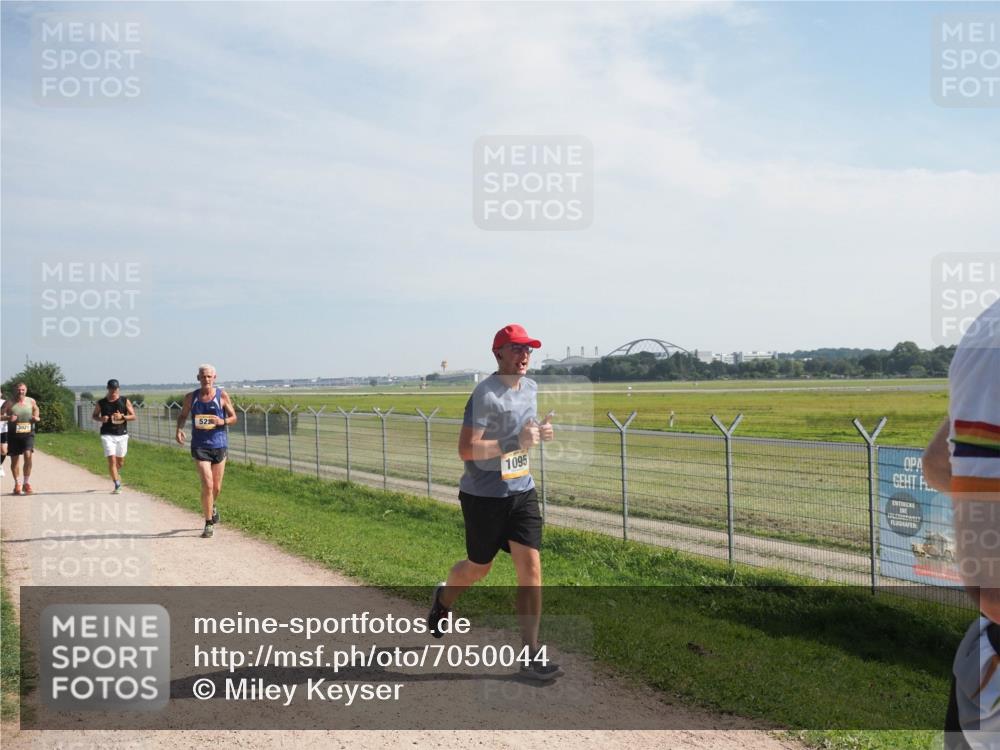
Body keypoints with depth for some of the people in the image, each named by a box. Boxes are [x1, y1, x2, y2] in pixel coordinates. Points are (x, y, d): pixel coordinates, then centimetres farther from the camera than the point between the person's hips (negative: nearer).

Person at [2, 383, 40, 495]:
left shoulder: (31, 401, 5)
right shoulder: (9, 403, -1)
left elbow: (36, 416, 18)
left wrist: (36, 419, -4)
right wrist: (8, 417, -25)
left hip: (28, 433, 0)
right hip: (13, 434, 0)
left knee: (28, 455, -17)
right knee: (14, 459, 7)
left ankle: (27, 483, -6)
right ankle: (17, 484, 25)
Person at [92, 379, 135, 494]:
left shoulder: (125, 401, 2)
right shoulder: (101, 403, 2)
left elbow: (133, 416, 1)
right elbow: (93, 416, 12)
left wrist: (122, 416, -17)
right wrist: (101, 419, -10)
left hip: (122, 434, 2)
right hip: (107, 435, -2)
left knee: (120, 461, 13)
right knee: (111, 460, -13)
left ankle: (116, 473, 46)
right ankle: (117, 486, -11)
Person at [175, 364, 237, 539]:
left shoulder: (222, 396, -1)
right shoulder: (191, 397, 2)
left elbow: (234, 418, 4)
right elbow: (183, 415, 15)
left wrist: (222, 421, -18)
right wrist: (179, 429, -5)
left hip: (219, 445, 1)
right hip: (200, 446, -1)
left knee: (216, 487, 12)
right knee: (207, 485, -13)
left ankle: (213, 506, 46)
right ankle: (209, 524, -3)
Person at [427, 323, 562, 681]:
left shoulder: (530, 387, 7)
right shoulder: (485, 394, -18)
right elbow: (466, 449, -24)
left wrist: (536, 433, 4)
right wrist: (516, 442, -28)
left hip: (522, 491, 6)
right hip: (483, 495, -6)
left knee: (531, 567, -4)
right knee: (478, 568, 12)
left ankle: (531, 654, 2)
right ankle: (444, 598, 47)